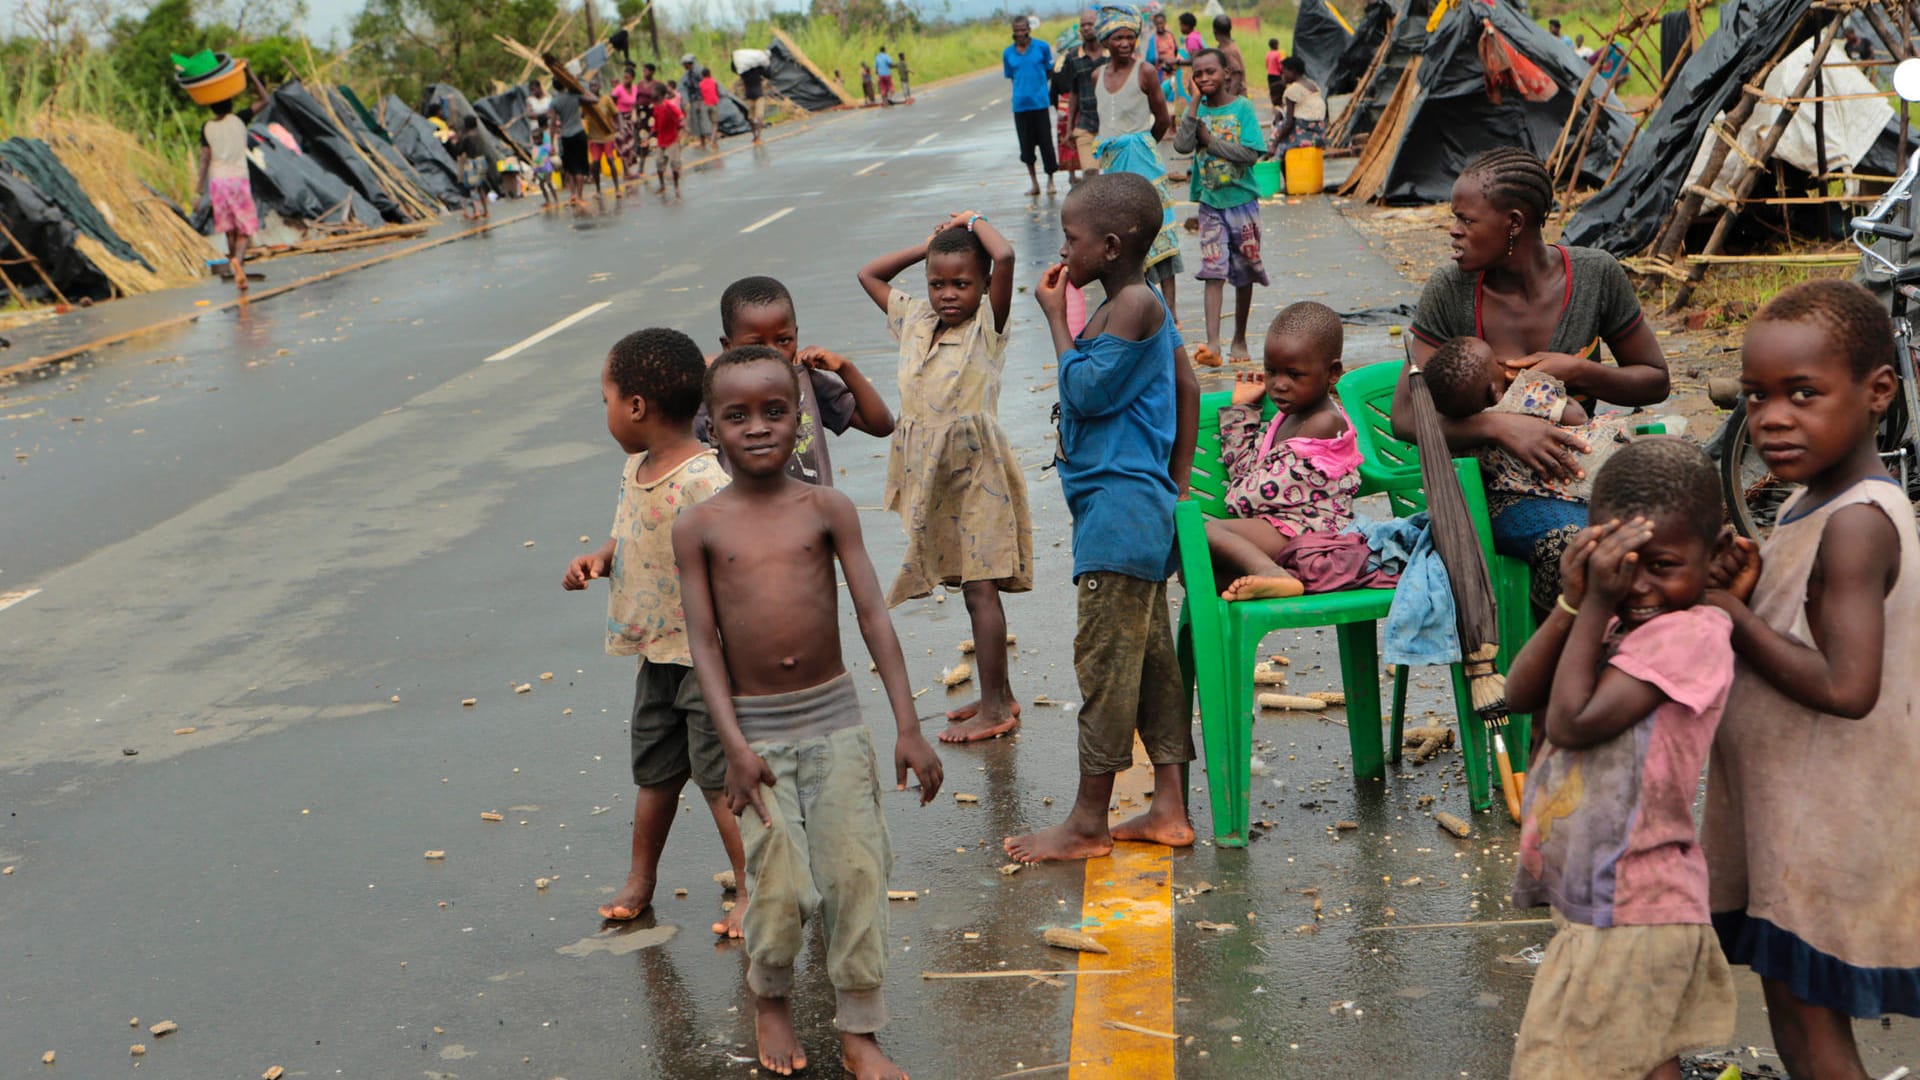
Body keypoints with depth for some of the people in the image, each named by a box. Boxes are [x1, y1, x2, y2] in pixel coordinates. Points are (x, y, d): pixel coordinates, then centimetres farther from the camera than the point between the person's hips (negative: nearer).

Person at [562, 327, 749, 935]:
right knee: (654, 769, 21)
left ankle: (751, 888, 11)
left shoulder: (704, 484, -26)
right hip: (656, 652, 9)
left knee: (718, 772, -2)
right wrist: (597, 560, -2)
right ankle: (640, 878, 35)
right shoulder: (637, 467, 3)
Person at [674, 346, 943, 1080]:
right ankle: (770, 998, 27)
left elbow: (873, 616, -2)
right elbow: (703, 641, -3)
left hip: (835, 719, 1)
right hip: (757, 729, -1)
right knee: (783, 888, -4)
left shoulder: (827, 510, 0)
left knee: (856, 874, -1)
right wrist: (734, 744, -11)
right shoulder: (699, 528, -1)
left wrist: (908, 727, -6)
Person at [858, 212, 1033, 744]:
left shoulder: (987, 326, -7)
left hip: (975, 467, -7)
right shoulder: (914, 320, 11)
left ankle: (994, 708, -1)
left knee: (980, 586, -6)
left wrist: (974, 222, -5)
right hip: (930, 470, 7)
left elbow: (1005, 257, -23)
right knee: (974, 587, 13)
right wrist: (927, 246, 14)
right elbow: (868, 274, 21)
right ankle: (999, 694, 22)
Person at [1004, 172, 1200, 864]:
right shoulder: (1144, 305, 15)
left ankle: (1088, 823, 3)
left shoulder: (1132, 305, -15)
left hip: (1118, 507, -11)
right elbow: (1187, 389, 20)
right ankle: (1169, 809, 17)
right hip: (1142, 506, 11)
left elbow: (1084, 393, -18)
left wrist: (1057, 319, -8)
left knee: (1104, 659, -4)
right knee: (1150, 656, 12)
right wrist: (1178, 485, 22)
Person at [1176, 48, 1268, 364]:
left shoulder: (1242, 107, -6)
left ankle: (1239, 339, 22)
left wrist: (1211, 140, -13)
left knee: (1244, 273, 9)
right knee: (1213, 272, -9)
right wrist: (1196, 104, -12)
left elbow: (1252, 153, -15)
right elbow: (1182, 146, -13)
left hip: (1242, 200, -1)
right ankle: (1212, 343, -17)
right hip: (1210, 202, 1)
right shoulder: (1197, 109, 3)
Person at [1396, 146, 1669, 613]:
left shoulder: (1595, 275, -1)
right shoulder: (1449, 292, -5)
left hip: (1581, 464, 2)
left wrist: (1577, 372, -11)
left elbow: (1654, 380, 10)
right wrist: (1499, 425, -26)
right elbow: (1405, 416, -9)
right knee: (1571, 542, -36)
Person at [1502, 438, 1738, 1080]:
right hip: (1592, 903, 8)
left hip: (1629, 922, -8)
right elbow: (1520, 696, -2)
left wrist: (1597, 606, -14)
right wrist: (1574, 601, -13)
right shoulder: (1614, 625, 7)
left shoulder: (1692, 631, -18)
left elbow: (1573, 721, -22)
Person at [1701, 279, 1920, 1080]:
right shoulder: (1817, 505, 5)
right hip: (1790, 813, 9)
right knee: (1798, 1012, 21)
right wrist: (1742, 589, -8)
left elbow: (1845, 687, -31)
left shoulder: (1855, 526, -24)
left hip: (1827, 829, -9)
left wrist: (1730, 613, -20)